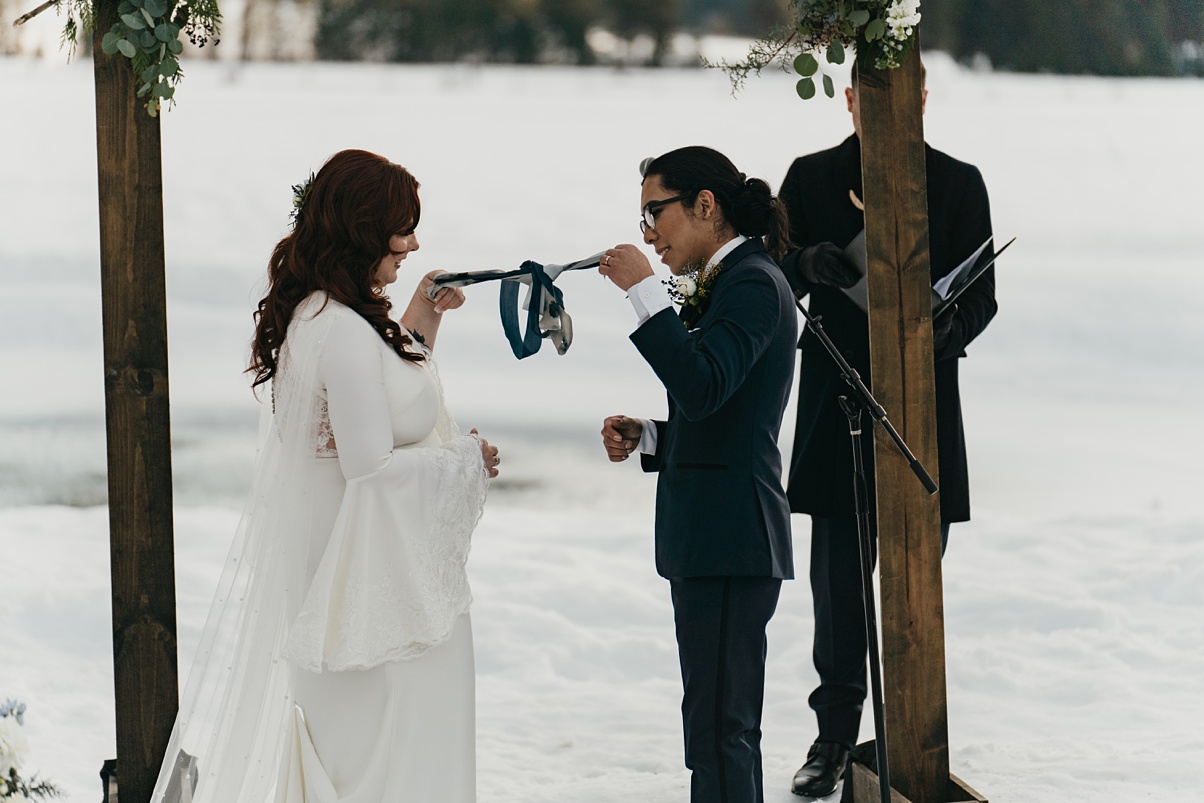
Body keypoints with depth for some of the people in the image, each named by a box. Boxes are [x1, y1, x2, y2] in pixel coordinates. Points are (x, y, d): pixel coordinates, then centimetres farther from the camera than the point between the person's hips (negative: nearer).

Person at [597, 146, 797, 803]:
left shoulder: (753, 285, -13)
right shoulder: (729, 283, 18)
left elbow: (702, 388, -27)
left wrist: (644, 292, -23)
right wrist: (644, 437, 8)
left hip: (731, 543, -11)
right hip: (710, 536, 11)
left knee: (718, 730, -9)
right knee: (723, 729, 15)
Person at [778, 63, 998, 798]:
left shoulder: (958, 184, 3)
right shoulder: (813, 178, 5)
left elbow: (982, 295, 1)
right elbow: (773, 270, 5)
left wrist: (946, 330, -21)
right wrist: (808, 265, -18)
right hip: (836, 398, 1)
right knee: (838, 572, 1)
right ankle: (837, 731, 12)